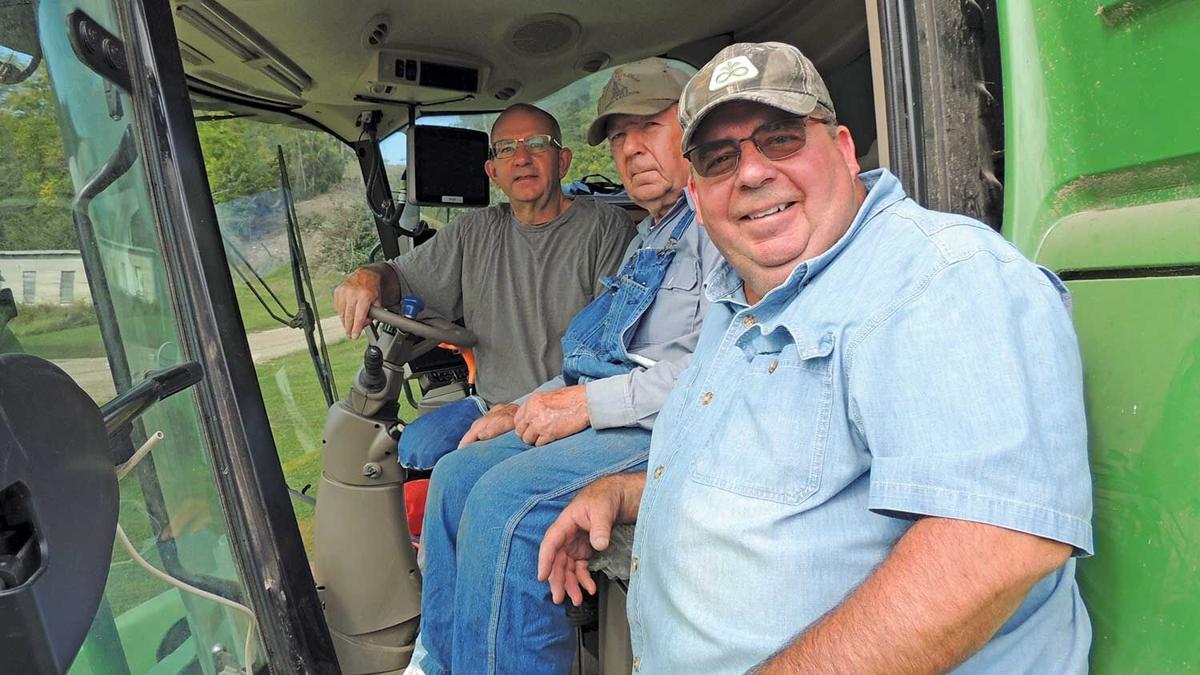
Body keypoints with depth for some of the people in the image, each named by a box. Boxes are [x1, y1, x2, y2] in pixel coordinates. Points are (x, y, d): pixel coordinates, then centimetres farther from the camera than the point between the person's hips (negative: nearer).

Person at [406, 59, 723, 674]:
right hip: (609, 420, 10)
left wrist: (589, 403, -20)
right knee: (456, 474, 3)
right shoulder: (646, 240, 25)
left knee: (504, 497, -26)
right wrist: (526, 409, 15)